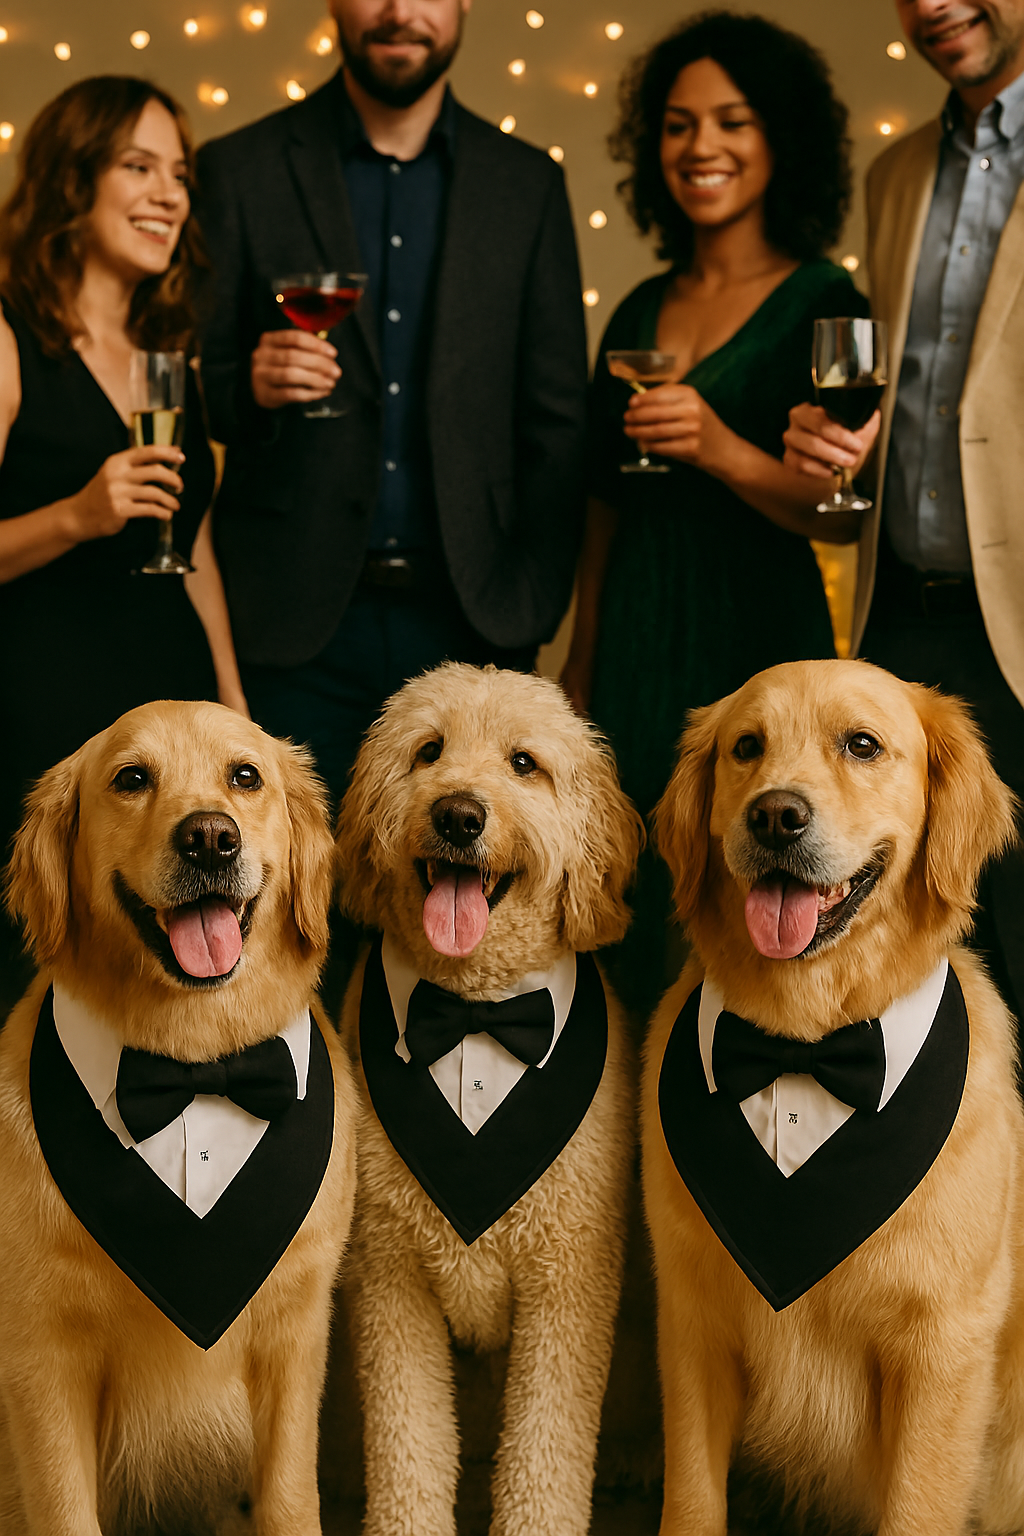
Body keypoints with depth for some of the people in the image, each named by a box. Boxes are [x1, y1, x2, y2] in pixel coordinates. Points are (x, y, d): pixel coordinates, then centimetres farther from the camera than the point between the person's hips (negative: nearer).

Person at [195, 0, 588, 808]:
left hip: (470, 618, 1)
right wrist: (252, 389, -16)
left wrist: (536, 608, 3)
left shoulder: (528, 184, 9)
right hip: (296, 619, -1)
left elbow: (556, 419, 10)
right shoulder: (239, 170, 4)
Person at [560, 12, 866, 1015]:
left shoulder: (821, 303, -5)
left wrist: (722, 449, -27)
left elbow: (841, 517, -11)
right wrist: (579, 674, 15)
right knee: (643, 926, 11)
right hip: (634, 653, 5)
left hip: (756, 646, -5)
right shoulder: (639, 314, 12)